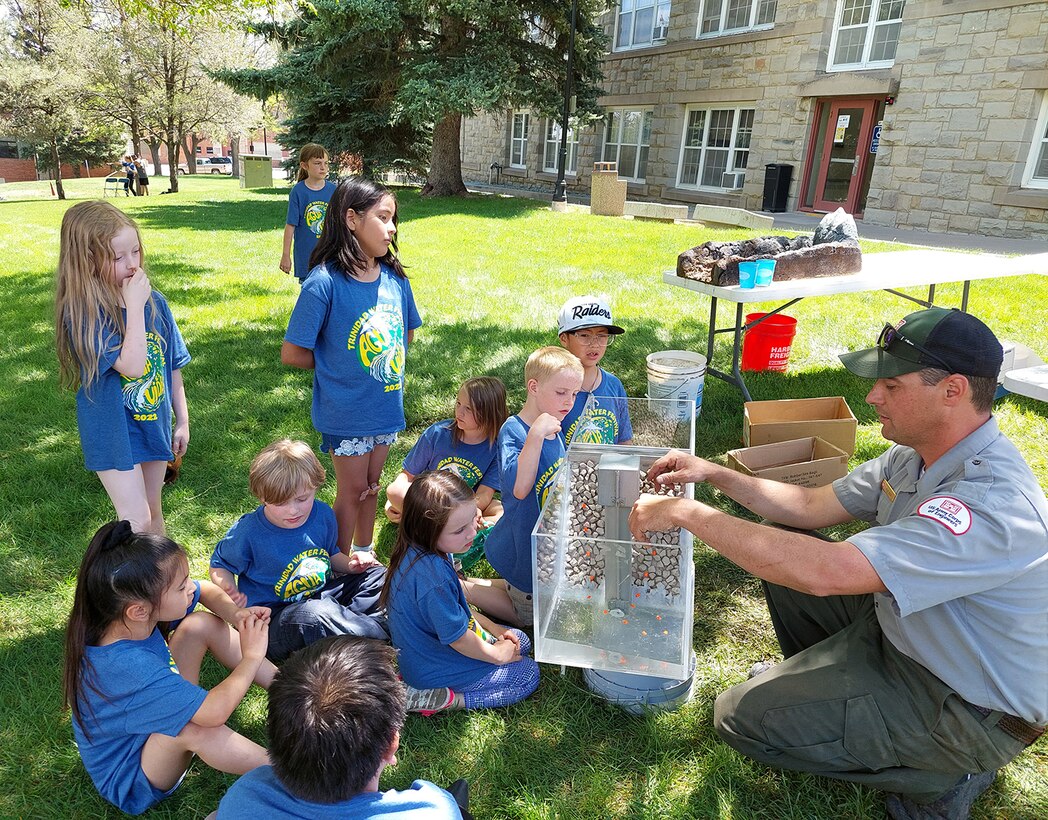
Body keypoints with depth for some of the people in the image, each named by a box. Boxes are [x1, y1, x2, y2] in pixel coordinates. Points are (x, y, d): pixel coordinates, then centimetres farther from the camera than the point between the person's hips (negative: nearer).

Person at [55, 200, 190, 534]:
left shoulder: (155, 302, -5)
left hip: (154, 425, 5)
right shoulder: (82, 314, -20)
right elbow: (132, 365, -32)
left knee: (153, 511, 20)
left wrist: (183, 421, 8)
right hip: (114, 431, -5)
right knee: (137, 522, -4)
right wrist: (134, 305, -29)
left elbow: (172, 366, 5)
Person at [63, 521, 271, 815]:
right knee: (192, 725, -39)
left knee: (202, 624, -5)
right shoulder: (124, 665, -41)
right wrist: (252, 656, -28)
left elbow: (206, 590, 1)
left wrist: (236, 614, -19)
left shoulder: (140, 604, -18)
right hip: (131, 781, -8)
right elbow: (214, 711, -44)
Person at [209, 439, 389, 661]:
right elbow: (219, 565, 3)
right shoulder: (248, 533, -15)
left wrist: (351, 564, -5)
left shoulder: (322, 515, -2)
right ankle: (380, 635, -22)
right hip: (275, 616, -6)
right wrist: (230, 592, -19)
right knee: (315, 614, -39)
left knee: (379, 576, -1)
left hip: (323, 595, 6)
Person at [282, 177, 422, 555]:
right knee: (352, 492, 9)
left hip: (386, 407, 5)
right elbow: (292, 353, -15)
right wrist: (334, 365, -4)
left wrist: (390, 361, 2)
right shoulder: (325, 283, -20)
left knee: (371, 487, 21)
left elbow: (407, 333, 14)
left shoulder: (395, 278, -3)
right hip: (347, 411, -5)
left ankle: (364, 556, 42)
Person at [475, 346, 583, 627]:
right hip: (523, 547, -8)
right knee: (528, 617, 10)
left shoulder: (554, 430, 1)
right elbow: (520, 488, -40)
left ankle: (460, 584, 27)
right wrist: (536, 434, -42)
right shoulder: (512, 431, -25)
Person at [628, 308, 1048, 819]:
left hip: (971, 711, -8)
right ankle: (819, 684, 24)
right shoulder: (917, 454, -6)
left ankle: (939, 777, 3)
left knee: (742, 718, -11)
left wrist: (687, 513, -36)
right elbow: (813, 506, 3)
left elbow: (825, 572, -43)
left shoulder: (994, 503, -35)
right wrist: (714, 474, -8)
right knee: (781, 550, 7)